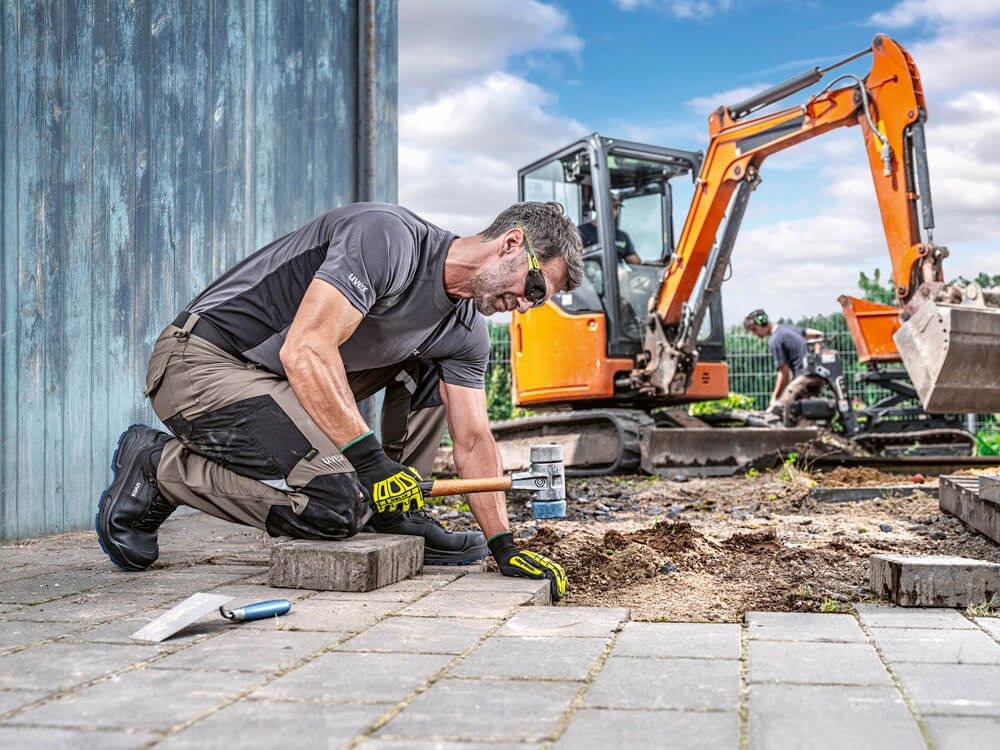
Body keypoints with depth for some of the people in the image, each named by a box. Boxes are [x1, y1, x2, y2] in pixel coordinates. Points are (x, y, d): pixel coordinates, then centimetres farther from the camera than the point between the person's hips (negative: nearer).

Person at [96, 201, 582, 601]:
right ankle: (158, 469, -7)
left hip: (280, 378, 9)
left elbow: (473, 442, 7)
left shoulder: (465, 333, 5)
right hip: (202, 363, -9)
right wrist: (369, 457, -29)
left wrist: (504, 546, 0)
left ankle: (396, 516, 9)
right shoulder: (388, 238, -22)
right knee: (340, 504, -22)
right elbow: (305, 351, -30)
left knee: (430, 358, 9)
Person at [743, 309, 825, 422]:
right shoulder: (788, 328, 19)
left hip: (806, 376, -10)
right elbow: (819, 334, 22)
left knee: (779, 407, -18)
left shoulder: (775, 341, -8)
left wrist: (774, 398, -2)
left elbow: (784, 372, -9)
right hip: (819, 377, 10)